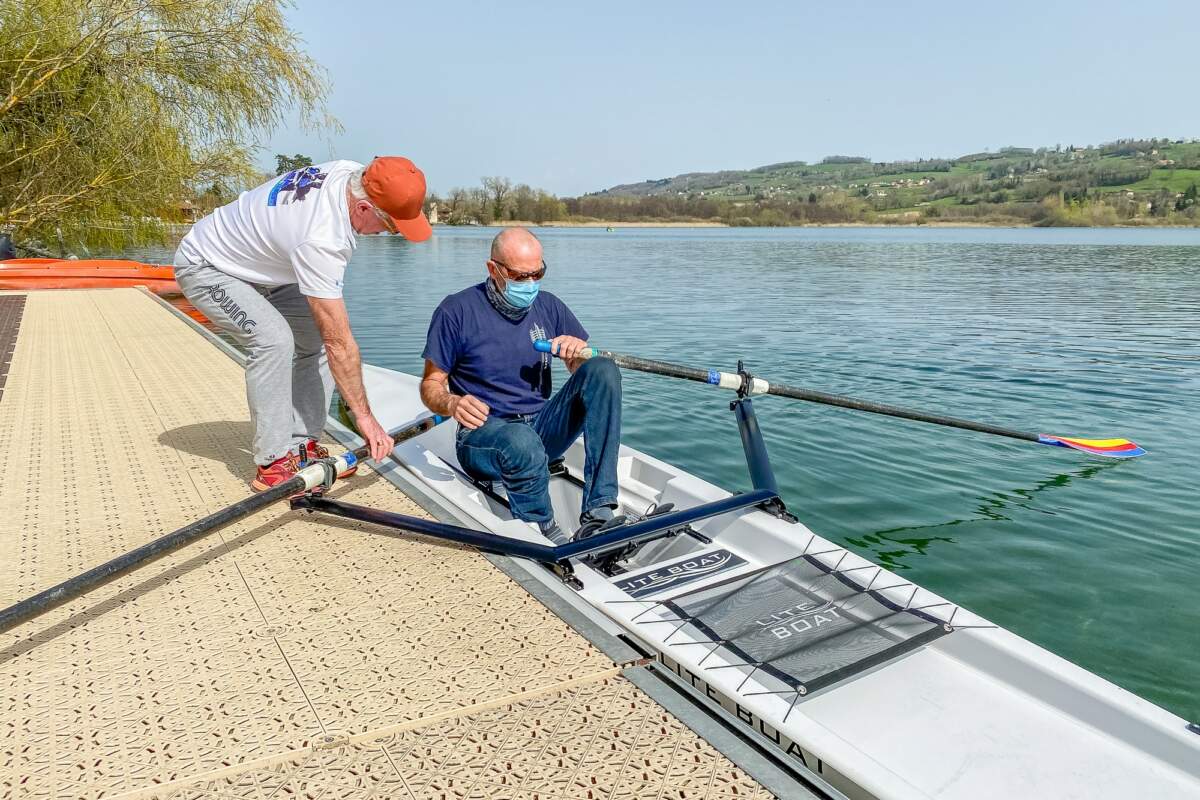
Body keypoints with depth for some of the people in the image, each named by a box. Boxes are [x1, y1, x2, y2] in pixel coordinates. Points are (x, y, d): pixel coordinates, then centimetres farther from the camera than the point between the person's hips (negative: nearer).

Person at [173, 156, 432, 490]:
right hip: (203, 266, -9)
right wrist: (364, 415, -30)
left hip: (253, 262, 9)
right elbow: (340, 343, -36)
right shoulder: (320, 240, -40)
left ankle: (300, 447, 3)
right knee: (273, 338, -29)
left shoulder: (351, 173, -16)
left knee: (316, 337, -3)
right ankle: (273, 464, -18)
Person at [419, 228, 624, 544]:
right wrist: (452, 404, -23)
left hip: (543, 428, 5)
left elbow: (590, 373, 12)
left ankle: (597, 514, -28)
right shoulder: (457, 311, -4)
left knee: (604, 370, -20)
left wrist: (578, 351, -12)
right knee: (521, 442, -42)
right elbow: (430, 386, 0)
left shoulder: (549, 307, 9)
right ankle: (550, 539, -17)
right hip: (483, 432, -5)